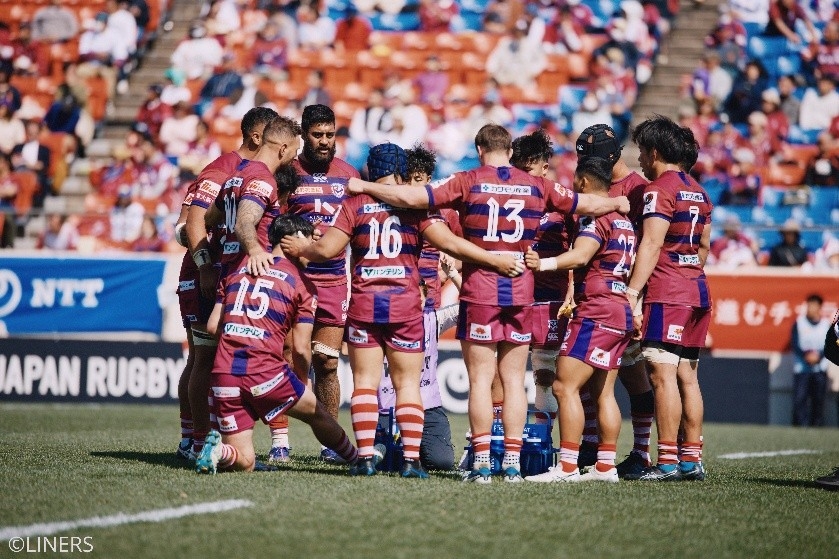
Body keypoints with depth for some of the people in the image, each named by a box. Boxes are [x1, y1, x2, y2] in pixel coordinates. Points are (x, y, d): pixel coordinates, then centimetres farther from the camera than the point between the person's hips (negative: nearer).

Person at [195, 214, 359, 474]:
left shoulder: (236, 271, 16)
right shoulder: (301, 283, 4)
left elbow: (213, 326, 13)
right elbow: (301, 349, 2)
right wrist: (302, 381, 21)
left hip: (223, 375, 3)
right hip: (265, 372, -3)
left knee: (244, 462, 10)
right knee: (317, 415, 25)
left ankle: (218, 451, -17)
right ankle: (358, 459, 34)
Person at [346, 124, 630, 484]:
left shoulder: (469, 183, -4)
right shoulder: (536, 187, 5)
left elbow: (411, 198, -9)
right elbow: (586, 205, 16)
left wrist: (364, 187, 3)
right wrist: (618, 203, 36)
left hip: (479, 292, -3)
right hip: (521, 292, 3)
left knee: (480, 379, 0)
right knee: (514, 380, 7)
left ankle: (481, 464, -4)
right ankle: (512, 463, 4)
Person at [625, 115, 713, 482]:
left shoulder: (660, 189, -9)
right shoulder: (698, 193, 17)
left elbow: (652, 244, -17)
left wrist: (632, 291, -19)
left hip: (666, 294, -9)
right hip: (697, 291, 9)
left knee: (663, 375, -10)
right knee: (686, 376, 11)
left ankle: (668, 462, -13)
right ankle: (692, 459, 11)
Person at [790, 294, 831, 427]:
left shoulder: (827, 324, 7)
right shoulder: (799, 323, 5)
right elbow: (794, 344, -1)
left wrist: (818, 355, -15)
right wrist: (806, 355, -17)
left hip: (820, 368, 1)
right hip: (802, 367, -1)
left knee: (819, 400, 0)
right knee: (799, 398, -11)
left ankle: (817, 426, 4)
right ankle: (800, 427, -12)